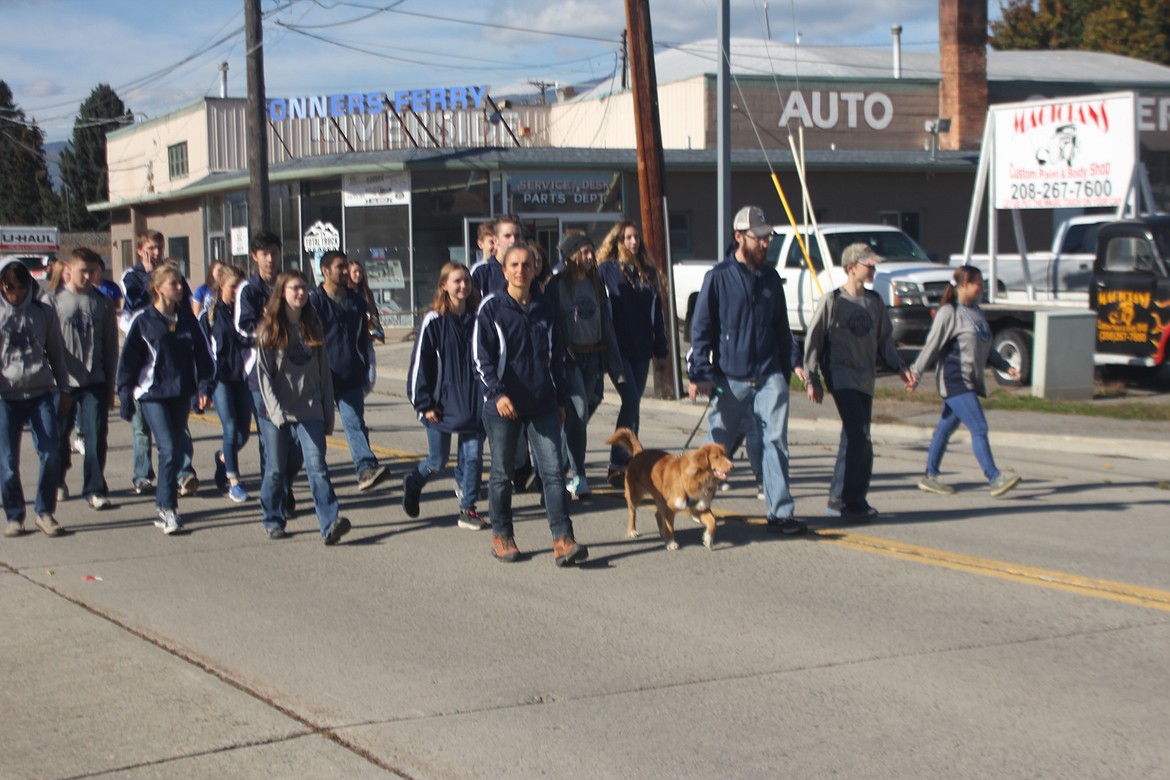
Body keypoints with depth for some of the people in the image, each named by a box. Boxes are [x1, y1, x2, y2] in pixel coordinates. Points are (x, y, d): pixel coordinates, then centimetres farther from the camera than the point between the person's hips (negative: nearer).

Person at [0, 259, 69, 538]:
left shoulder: (44, 312, 7)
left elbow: (56, 353, 15)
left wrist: (63, 389, 14)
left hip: (41, 392, 1)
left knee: (50, 454, -8)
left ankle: (45, 512, 6)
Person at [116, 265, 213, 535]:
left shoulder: (187, 319, 6)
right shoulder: (143, 320, -5)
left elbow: (202, 354, 9)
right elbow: (129, 360, -2)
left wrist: (204, 386, -3)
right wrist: (126, 397, -3)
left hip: (181, 394, 5)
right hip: (152, 394, -5)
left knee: (177, 451, 9)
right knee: (168, 449, -14)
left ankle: (165, 503, 24)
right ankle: (167, 508, -6)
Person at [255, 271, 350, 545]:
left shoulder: (313, 328, 10)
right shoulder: (269, 330, 0)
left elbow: (323, 372, 13)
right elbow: (263, 374, -5)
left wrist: (328, 413, 9)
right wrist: (276, 411, -15)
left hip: (310, 410, 2)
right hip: (276, 412, -1)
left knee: (316, 466, -12)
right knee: (275, 470, 6)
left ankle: (331, 523, -21)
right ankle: (273, 521, 25)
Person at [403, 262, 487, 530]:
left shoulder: (477, 319, 4)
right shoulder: (434, 321, -7)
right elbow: (420, 364, -6)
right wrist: (424, 404, -9)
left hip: (474, 404, 3)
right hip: (442, 404, -3)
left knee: (473, 455, -2)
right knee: (437, 460, 7)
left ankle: (468, 509, 8)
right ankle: (412, 484, 36)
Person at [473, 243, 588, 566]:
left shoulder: (544, 308, 10)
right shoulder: (491, 309, -3)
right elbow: (481, 358, -8)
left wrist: (561, 399, 17)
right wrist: (498, 394, -21)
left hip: (543, 405, 3)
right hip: (503, 406, -3)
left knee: (553, 470, -5)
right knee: (502, 473, 8)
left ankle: (563, 540, -8)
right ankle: (501, 536, 22)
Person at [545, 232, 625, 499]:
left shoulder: (595, 283, 12)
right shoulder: (558, 285, -6)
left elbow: (606, 324, 15)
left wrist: (614, 365, 12)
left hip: (593, 355, 6)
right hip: (568, 356, -6)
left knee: (583, 412, 8)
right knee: (578, 410, -17)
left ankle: (562, 468, 26)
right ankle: (577, 477, -14)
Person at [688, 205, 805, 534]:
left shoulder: (770, 277, 10)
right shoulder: (718, 278, -4)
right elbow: (700, 329, -4)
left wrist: (785, 371, 15)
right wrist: (700, 374, -11)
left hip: (769, 377, 3)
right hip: (730, 379, -3)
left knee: (776, 441, -5)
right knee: (717, 443, 7)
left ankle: (781, 511, -2)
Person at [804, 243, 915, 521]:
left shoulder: (874, 301, 11)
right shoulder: (832, 301, -6)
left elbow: (884, 339, 19)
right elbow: (813, 341, -3)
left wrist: (899, 366, 5)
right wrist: (813, 379, -6)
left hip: (866, 379, 6)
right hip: (841, 376, -6)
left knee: (855, 440, 7)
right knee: (860, 438, -15)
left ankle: (842, 498, 15)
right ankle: (854, 501, -9)